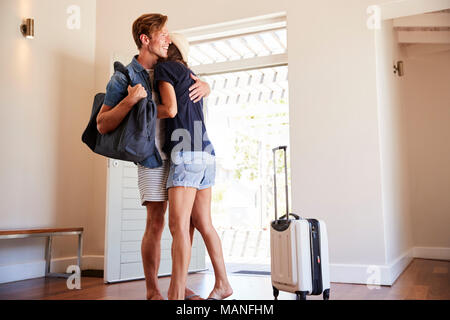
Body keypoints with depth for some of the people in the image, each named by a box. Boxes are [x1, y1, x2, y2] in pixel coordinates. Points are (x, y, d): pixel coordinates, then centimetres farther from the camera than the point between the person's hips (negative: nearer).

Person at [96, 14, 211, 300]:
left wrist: (203, 86, -3)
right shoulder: (122, 79, -7)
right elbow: (102, 125, -10)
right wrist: (130, 100, -25)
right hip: (154, 158, -6)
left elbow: (205, 87, 22)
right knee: (156, 223, -5)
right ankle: (152, 292, 10)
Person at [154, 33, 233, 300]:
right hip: (205, 153, 9)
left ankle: (176, 295, -12)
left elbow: (171, 109, -8)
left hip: (187, 153, -9)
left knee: (178, 225, -12)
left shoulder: (165, 68, 3)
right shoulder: (191, 77, 27)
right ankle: (222, 284, 18)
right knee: (203, 223, 11)